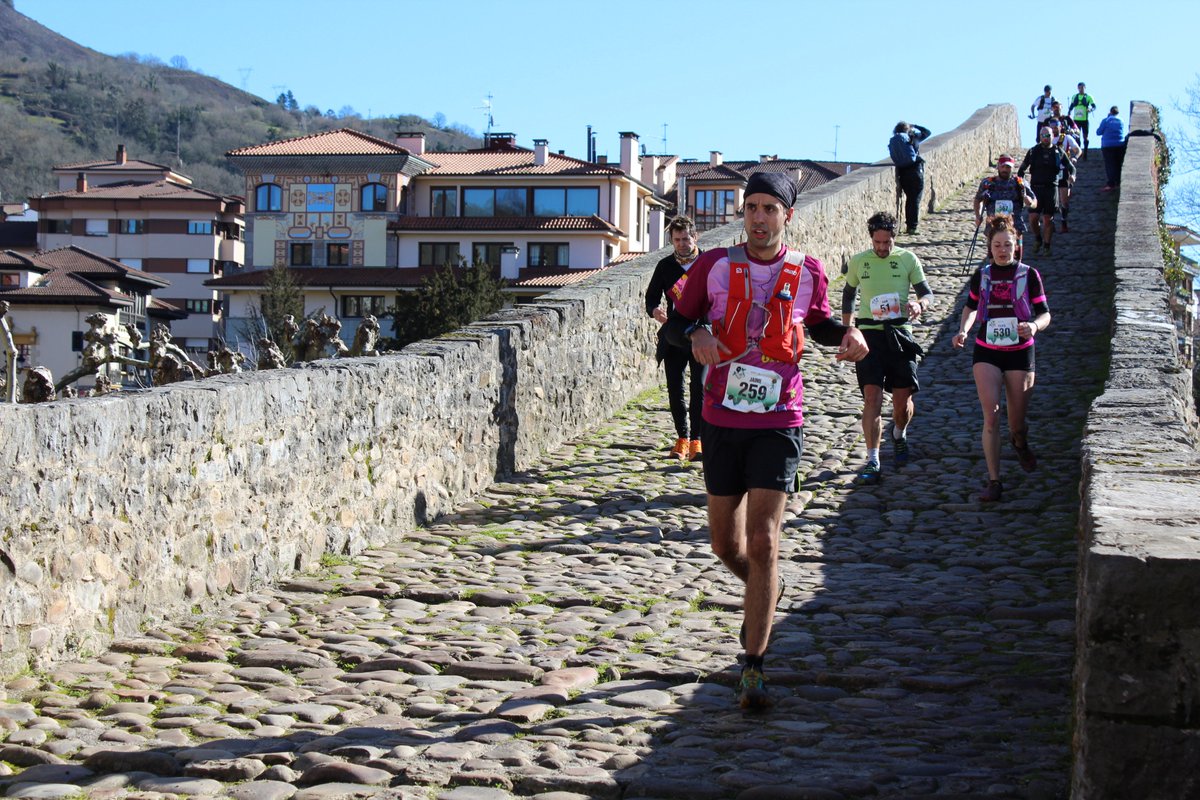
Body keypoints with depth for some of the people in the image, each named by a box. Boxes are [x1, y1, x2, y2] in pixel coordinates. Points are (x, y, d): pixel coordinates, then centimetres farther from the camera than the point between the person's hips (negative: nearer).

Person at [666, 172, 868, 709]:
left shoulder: (808, 273, 1)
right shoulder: (713, 266, -1)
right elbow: (677, 321, 8)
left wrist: (847, 335, -3)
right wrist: (695, 334, -15)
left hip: (779, 424, -2)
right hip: (722, 422, 2)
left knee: (762, 542, -12)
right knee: (726, 544, 11)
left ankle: (753, 669, -6)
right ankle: (764, 593, 46)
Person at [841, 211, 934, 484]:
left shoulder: (908, 259, 3)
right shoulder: (858, 261, 6)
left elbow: (927, 292, 6)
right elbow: (848, 294, 22)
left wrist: (920, 304, -17)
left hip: (899, 332, 0)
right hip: (869, 333, 0)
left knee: (903, 399, 4)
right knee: (872, 397, -12)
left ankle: (899, 435, 38)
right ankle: (872, 460, -11)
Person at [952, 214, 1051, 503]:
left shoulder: (1028, 275, -3)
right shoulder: (981, 275, 4)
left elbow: (1044, 313, 0)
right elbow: (971, 306, 19)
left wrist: (1034, 326, -22)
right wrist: (963, 330, 0)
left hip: (1020, 353, -1)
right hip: (986, 353, 1)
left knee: (1017, 423, 6)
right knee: (991, 415, -12)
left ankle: (1020, 443, 44)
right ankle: (994, 481, -8)